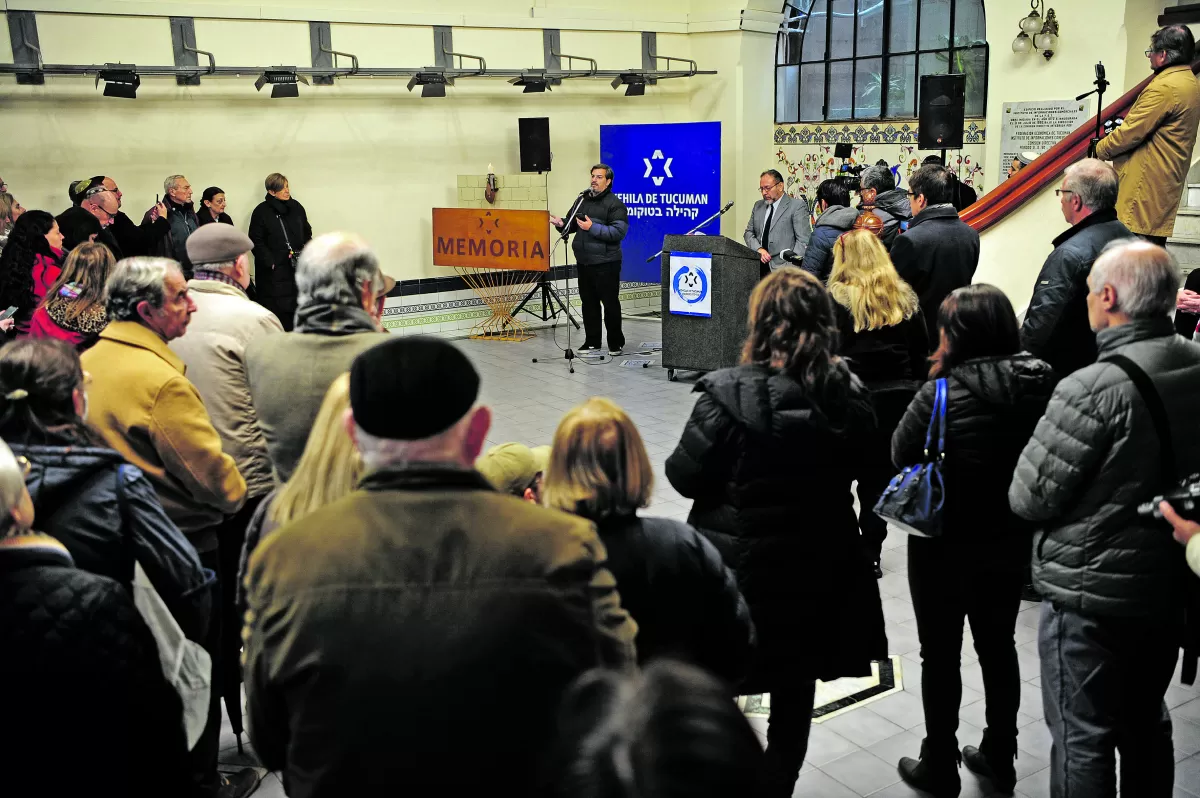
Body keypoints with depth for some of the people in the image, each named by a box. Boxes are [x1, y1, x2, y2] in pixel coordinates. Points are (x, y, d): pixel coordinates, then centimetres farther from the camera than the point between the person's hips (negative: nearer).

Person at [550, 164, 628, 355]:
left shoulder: (615, 204, -7)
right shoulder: (584, 201, 15)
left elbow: (619, 232, -18)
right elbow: (573, 224, 22)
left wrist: (593, 228, -22)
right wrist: (561, 224, 0)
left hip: (605, 263, -7)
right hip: (584, 262, 7)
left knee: (610, 303, 0)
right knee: (588, 302, 11)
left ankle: (616, 343, 10)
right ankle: (592, 341, 21)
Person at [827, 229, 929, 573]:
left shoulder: (837, 298, -8)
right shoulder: (906, 298, 8)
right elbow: (922, 352, 11)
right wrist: (913, 390, 16)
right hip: (899, 398, 4)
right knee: (881, 480, 11)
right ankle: (871, 554, 16)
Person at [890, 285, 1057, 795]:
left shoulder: (945, 393, -23)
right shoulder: (1040, 384, -6)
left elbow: (901, 454, -11)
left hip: (945, 545, -5)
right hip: (1011, 541, 5)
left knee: (941, 656, 11)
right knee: (998, 647, 21)